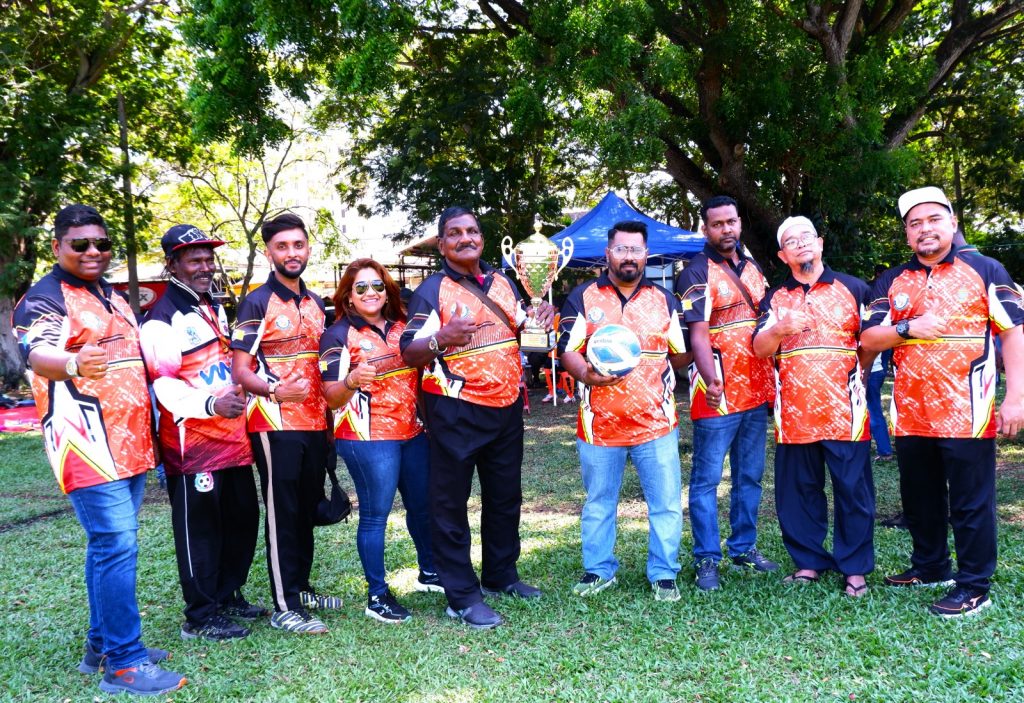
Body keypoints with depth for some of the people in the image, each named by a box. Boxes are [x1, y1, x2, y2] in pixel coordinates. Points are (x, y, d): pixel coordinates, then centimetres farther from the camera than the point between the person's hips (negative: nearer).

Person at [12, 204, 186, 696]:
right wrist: (74, 364, -48)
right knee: (116, 546, -11)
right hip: (88, 445, -8)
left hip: (130, 443, 8)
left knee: (110, 545, 13)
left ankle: (102, 645, 24)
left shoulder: (115, 298, 19)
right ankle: (124, 664, -5)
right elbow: (38, 355, -25)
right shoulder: (45, 298, -7)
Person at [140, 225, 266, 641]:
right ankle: (201, 616, 12)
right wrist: (210, 404, -33)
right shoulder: (162, 319, -12)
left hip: (233, 437, 9)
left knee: (242, 519, 14)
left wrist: (244, 394, 25)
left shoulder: (214, 308, 17)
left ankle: (228, 595, 30)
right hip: (192, 443, -8)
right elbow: (163, 384, -21)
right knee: (199, 529, 0)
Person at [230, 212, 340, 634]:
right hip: (275, 425, -7)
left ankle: (301, 588, 28)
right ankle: (284, 607, 7)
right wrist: (276, 390, -30)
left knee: (307, 511, 15)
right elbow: (239, 371, -12)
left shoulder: (316, 303, 13)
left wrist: (331, 407, 12)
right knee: (282, 515, -1)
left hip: (315, 424, 7)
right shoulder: (257, 303, -7)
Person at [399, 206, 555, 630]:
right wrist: (441, 338, -34)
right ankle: (462, 596, 10)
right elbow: (409, 353, -14)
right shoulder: (432, 291, -8)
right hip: (456, 411, -6)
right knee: (450, 503, 0)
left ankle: (501, 576, 34)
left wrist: (540, 320, 0)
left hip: (507, 406, 7)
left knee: (505, 496, 17)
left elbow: (521, 330, 22)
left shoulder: (502, 282, 11)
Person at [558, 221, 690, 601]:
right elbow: (568, 350, -3)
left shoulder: (664, 299, 10)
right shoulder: (583, 297, 4)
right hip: (600, 423, -1)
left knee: (666, 502, 3)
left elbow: (680, 355, 15)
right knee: (598, 502, 12)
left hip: (656, 423, 1)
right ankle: (598, 570, 27)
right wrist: (588, 375, -20)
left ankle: (664, 574, 17)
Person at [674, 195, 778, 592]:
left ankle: (743, 548, 27)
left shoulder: (753, 268, 15)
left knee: (750, 476, 14)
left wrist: (773, 381, 13)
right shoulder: (697, 273, -7)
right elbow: (698, 334, -17)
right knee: (707, 478, -1)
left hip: (757, 391, 7)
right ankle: (707, 560, 7)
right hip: (719, 393, -7)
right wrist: (711, 381, -32)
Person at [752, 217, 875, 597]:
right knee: (798, 490, 7)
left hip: (844, 409, -2)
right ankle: (808, 561, 20)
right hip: (794, 412, 2)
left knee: (853, 489, 1)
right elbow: (759, 348, 1)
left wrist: (854, 369, -2)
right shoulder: (774, 298, 13)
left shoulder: (852, 288, 8)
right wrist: (780, 329, -18)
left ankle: (855, 566, 12)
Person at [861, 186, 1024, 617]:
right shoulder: (892, 282, 11)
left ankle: (974, 586, 12)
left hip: (967, 413, -4)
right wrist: (908, 328, -14)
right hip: (911, 415, 5)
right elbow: (869, 339, 5)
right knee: (919, 500, 17)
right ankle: (930, 567, 33)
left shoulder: (984, 270, 1)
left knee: (970, 503, 1)